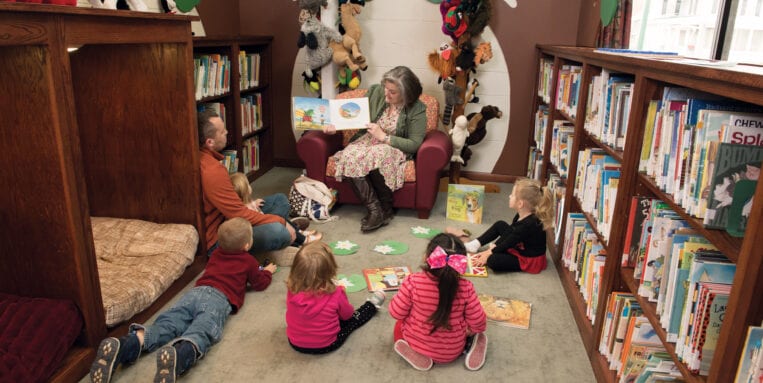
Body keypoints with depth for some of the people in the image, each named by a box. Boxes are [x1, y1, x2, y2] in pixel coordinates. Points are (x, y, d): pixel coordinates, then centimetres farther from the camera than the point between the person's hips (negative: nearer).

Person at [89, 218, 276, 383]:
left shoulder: (216, 253, 36)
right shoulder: (249, 261, 20)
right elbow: (260, 284, 28)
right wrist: (267, 271, 48)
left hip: (195, 292, 6)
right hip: (218, 297, -5)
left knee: (166, 324, -13)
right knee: (202, 331, -31)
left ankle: (124, 345, -39)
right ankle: (178, 356, -64)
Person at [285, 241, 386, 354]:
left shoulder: (292, 290, -19)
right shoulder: (334, 294, -28)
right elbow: (347, 314, -6)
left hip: (296, 344, 4)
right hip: (326, 345, -3)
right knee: (353, 317, 21)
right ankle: (372, 305, 46)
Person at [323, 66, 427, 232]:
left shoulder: (417, 109, -12)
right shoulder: (375, 91, -2)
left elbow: (414, 144, -14)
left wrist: (383, 137, -20)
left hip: (395, 147, -4)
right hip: (367, 140, 4)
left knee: (376, 156, -39)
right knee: (350, 157, -31)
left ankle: (385, 208, -17)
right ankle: (375, 210, -26)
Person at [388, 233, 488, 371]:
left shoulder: (413, 282, -26)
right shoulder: (465, 288, -23)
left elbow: (396, 313, -14)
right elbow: (478, 323, -12)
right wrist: (472, 331, 11)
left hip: (417, 344, -1)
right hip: (453, 351, 1)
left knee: (400, 324, 30)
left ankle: (416, 353, 2)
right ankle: (469, 347, 2)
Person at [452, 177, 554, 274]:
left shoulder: (529, 224, -33)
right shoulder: (521, 216, -6)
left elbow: (508, 244, -23)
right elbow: (509, 234, 4)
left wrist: (489, 253, -14)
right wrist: (492, 248, -1)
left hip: (529, 260, -9)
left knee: (493, 260, -28)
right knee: (500, 225, 13)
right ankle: (475, 245, 12)